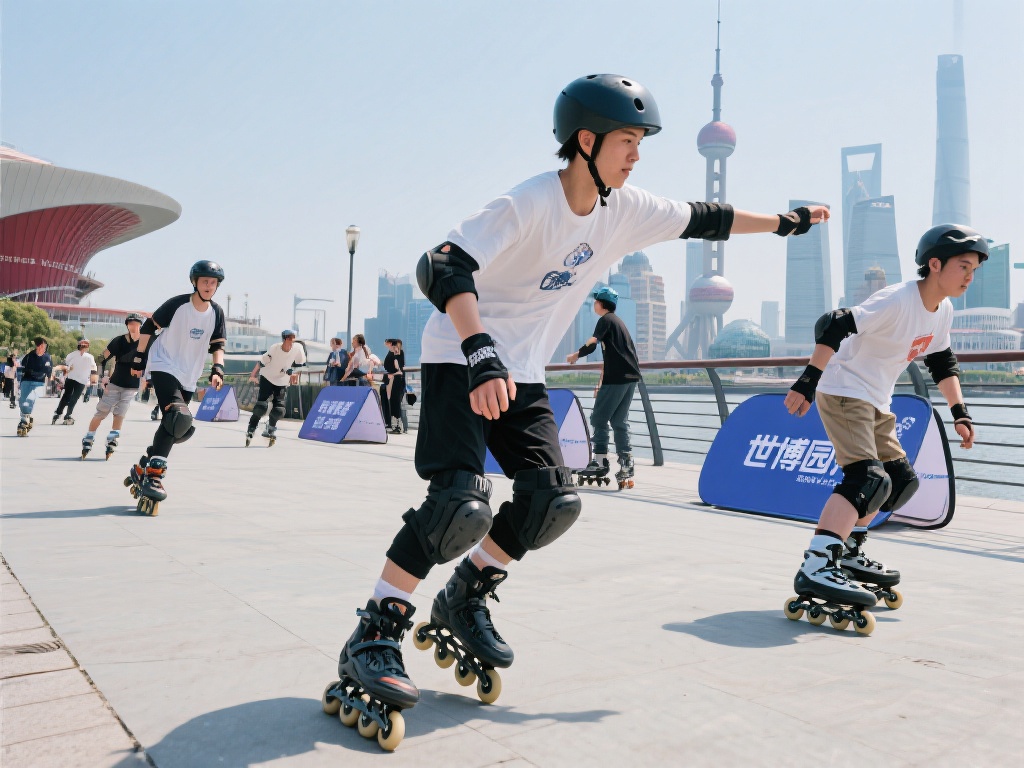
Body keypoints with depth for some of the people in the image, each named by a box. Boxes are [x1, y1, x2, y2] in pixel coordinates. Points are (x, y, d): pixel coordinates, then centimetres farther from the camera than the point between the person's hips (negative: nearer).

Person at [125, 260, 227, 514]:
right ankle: (153, 476, -23)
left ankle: (141, 470, 30)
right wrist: (138, 359, -1)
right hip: (163, 367, -6)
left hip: (188, 378, 6)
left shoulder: (216, 313, 2)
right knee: (178, 418, -26)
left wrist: (217, 370, -8)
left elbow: (217, 345, 8)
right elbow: (148, 328, -3)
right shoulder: (177, 304, -12)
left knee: (172, 428, 10)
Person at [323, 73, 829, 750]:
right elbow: (441, 268, -30)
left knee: (555, 502, -6)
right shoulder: (529, 204, -21)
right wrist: (480, 350, -43)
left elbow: (698, 219, 15)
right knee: (462, 503, -23)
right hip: (460, 359, -7)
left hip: (522, 371, 7)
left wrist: (780, 223, 20)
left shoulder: (624, 209, 1)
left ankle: (463, 602, 16)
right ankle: (374, 636, -7)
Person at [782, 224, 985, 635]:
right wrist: (808, 382, -32)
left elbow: (942, 362, 21)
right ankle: (815, 568, -34)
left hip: (877, 404, 10)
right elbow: (832, 327, -29)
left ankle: (848, 553, 25)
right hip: (844, 392, -10)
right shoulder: (897, 300, -21)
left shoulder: (943, 311, 7)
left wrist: (959, 412, 15)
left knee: (901, 480, 15)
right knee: (867, 478, -26)